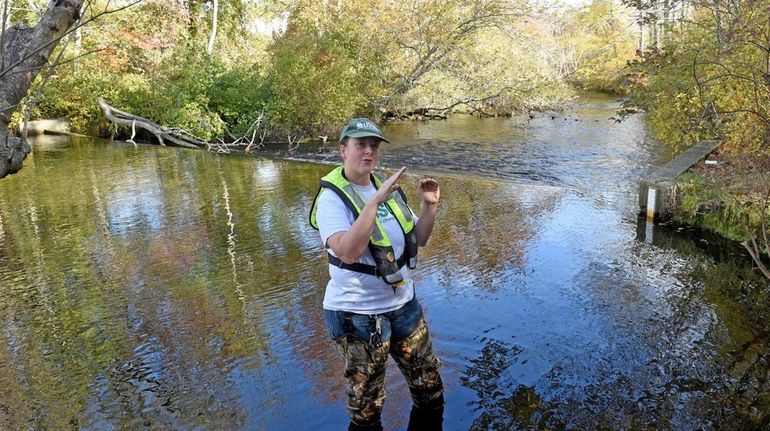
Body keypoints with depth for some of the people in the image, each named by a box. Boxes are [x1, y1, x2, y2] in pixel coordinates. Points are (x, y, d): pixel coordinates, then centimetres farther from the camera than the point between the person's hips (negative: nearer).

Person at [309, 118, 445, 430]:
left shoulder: (387, 187, 4)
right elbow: (348, 252, -32)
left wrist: (430, 206, -5)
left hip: (403, 304, 6)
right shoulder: (332, 198, -15)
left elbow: (418, 239, 11)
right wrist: (376, 201, -36)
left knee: (430, 392, 18)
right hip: (358, 316, -6)